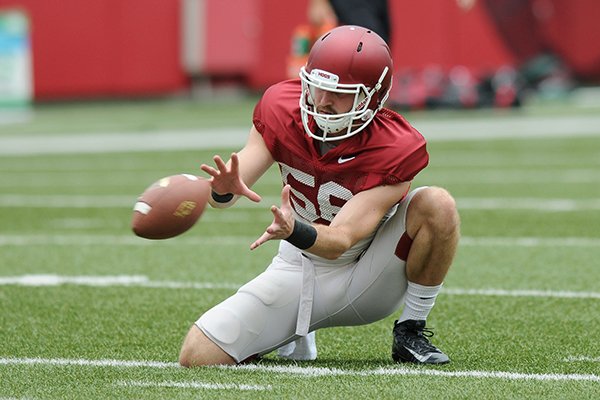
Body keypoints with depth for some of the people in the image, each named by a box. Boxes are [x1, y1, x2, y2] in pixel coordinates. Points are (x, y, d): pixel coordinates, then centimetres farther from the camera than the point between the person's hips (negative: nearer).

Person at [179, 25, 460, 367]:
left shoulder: (395, 150, -26)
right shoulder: (283, 109, -14)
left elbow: (339, 242, -32)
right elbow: (238, 178, -25)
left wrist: (293, 231, -54)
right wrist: (225, 189, -51)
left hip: (366, 280, -2)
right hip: (299, 272, 3)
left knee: (437, 205, -30)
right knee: (197, 358, -14)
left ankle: (411, 332, -9)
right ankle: (294, 335, 18)